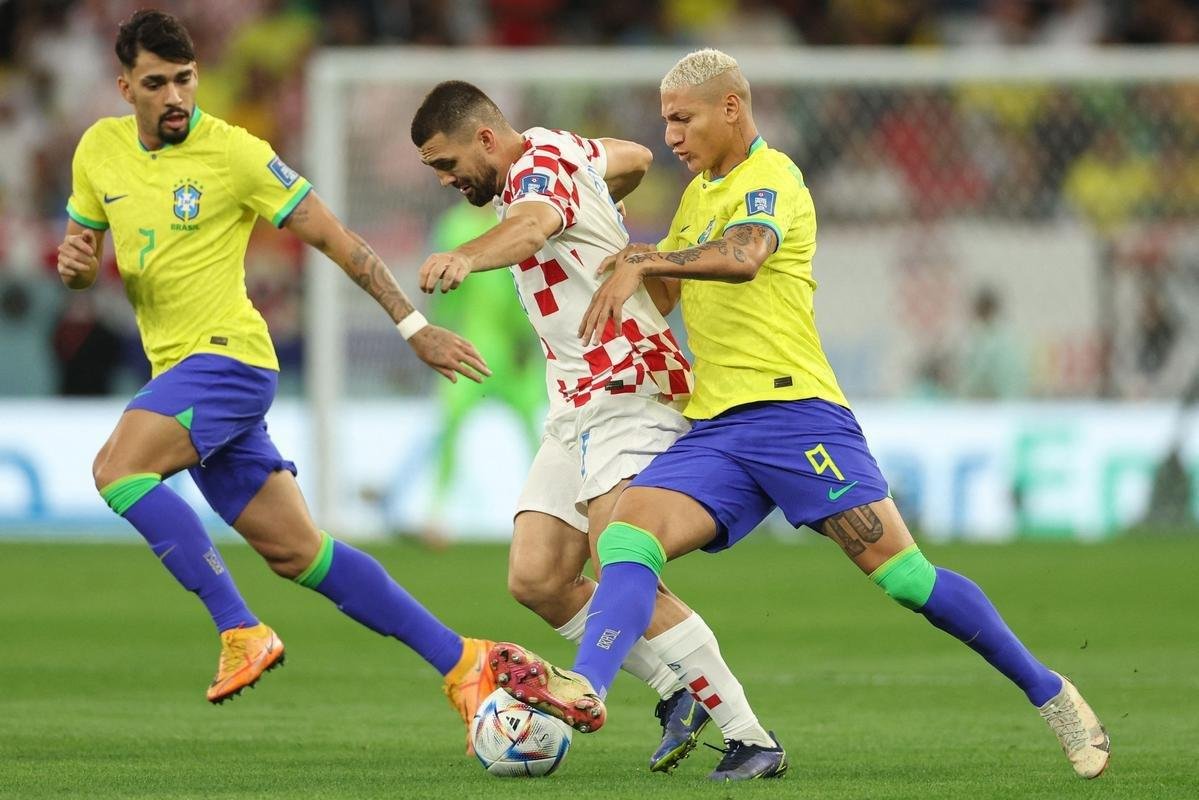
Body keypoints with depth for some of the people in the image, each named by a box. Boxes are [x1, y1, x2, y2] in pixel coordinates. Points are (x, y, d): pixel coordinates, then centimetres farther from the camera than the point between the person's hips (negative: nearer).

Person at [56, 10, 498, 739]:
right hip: (180, 371, 7)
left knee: (118, 468, -27)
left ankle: (241, 631, -21)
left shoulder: (233, 152, -9)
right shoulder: (100, 151, 8)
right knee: (298, 552, 5)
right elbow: (85, 258, 21)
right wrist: (75, 264, -5)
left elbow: (331, 236, -7)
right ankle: (459, 661, 11)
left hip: (227, 353, -7)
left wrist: (413, 326, -9)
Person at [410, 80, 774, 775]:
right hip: (577, 407, 10)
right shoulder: (558, 150, 15)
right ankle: (680, 689, 8)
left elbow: (534, 224, -39)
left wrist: (467, 258, -59)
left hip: (629, 394, -10)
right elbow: (635, 158, 35)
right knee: (535, 579, -2)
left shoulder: (541, 164, -13)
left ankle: (750, 736, -19)